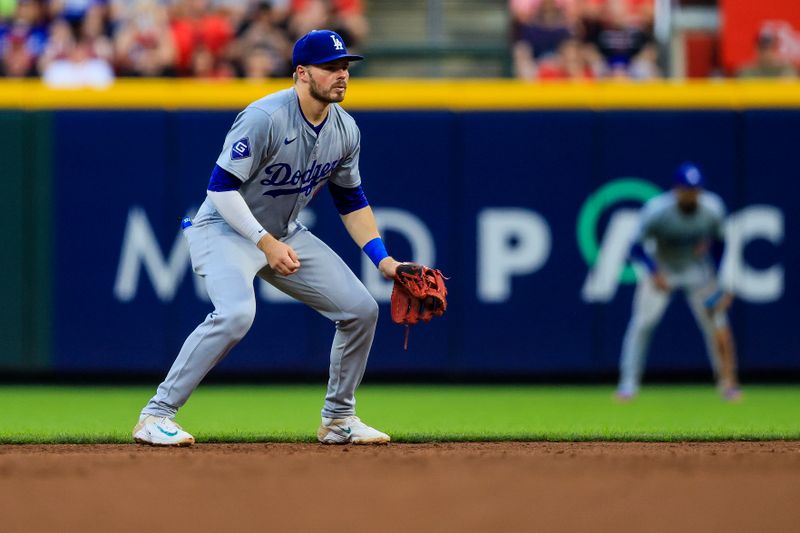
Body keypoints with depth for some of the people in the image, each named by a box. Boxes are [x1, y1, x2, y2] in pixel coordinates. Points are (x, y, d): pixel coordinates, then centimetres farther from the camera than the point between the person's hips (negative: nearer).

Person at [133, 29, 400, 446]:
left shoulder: (345, 130, -1)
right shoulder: (265, 118, -25)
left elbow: (351, 201, 12)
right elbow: (222, 187, -24)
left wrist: (383, 260, 3)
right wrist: (266, 243, -29)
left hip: (286, 236, 8)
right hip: (226, 228, -8)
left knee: (361, 309, 1)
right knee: (236, 313, -33)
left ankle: (338, 419, 18)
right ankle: (155, 416, -26)